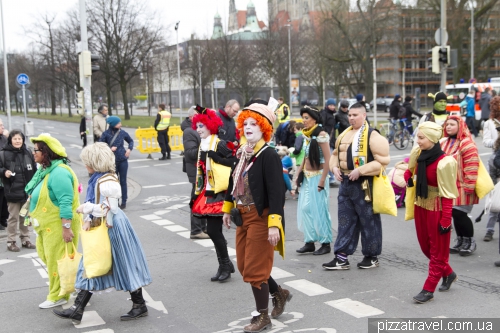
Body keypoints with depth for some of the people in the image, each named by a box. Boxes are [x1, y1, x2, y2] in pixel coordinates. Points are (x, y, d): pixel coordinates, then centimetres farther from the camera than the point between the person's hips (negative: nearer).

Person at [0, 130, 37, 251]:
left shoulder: (28, 153, 6)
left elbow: (35, 171, 11)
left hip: (27, 191, 4)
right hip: (13, 192, -4)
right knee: (13, 217, 1)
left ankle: (25, 240, 25)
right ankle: (11, 242, 12)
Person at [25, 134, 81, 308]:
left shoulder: (59, 172, -23)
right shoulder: (45, 170, 9)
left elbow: (66, 202, -27)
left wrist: (66, 228, -29)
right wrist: (33, 217, 24)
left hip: (58, 225, -10)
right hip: (47, 224, 11)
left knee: (56, 260, 1)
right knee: (44, 254, 20)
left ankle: (58, 296, 16)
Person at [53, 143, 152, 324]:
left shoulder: (107, 182, -21)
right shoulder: (97, 179, 9)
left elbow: (109, 208, -23)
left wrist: (86, 208, -16)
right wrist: (88, 220, -2)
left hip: (112, 228, -10)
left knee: (124, 266, 2)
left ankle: (139, 306, 17)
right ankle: (77, 309, 14)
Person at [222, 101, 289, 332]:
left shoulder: (268, 155, -19)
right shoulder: (242, 153, 7)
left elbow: (276, 192, -24)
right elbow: (233, 181, 19)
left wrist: (274, 224, -29)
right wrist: (227, 209, 23)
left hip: (261, 218, -9)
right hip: (244, 216, 9)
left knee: (255, 268, -1)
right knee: (244, 265, 17)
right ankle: (279, 294, 38)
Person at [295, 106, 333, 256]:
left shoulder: (320, 134, -13)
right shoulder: (307, 134, 8)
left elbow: (327, 159, -17)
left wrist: (322, 180, -20)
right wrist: (299, 172, 8)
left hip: (317, 176, -7)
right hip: (307, 176, 7)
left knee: (319, 210, -1)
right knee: (305, 208, 6)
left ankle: (326, 243, 11)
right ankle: (309, 241, 15)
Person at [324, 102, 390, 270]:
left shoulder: (373, 136, -11)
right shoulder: (344, 135, 12)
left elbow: (382, 161, -17)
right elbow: (336, 154, 22)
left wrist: (360, 170, -21)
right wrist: (334, 167, 1)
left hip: (365, 184, -7)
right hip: (345, 183, 7)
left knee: (369, 221, 5)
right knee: (345, 221, 9)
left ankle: (371, 257, 19)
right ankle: (341, 257, 14)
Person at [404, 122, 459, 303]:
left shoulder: (444, 162, -22)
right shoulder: (419, 154, -1)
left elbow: (447, 194, -20)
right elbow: (411, 170, 21)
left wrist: (446, 220, -19)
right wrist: (408, 177, -1)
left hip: (436, 209, -8)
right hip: (420, 206, 8)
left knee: (437, 249, 6)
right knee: (425, 246, 18)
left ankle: (429, 289, 12)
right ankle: (448, 273, 39)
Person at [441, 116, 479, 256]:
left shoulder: (466, 143, -14)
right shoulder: (444, 143, 11)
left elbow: (472, 166, -17)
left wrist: (468, 186, -18)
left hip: (462, 188, -7)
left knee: (460, 214, -6)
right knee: (455, 214, 12)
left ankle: (470, 241, 13)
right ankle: (460, 241, 26)